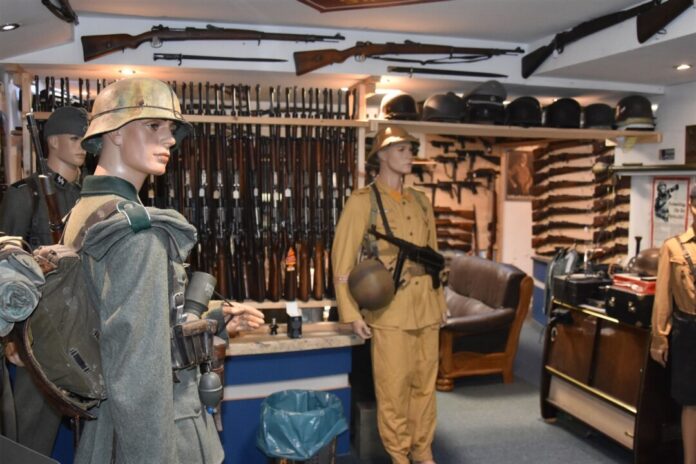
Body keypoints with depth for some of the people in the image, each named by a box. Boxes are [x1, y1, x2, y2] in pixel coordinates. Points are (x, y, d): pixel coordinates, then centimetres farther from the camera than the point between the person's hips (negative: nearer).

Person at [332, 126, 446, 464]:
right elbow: (343, 258, -9)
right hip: (388, 308, -5)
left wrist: (439, 301, 16)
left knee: (425, 382, 13)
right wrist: (352, 313, -12)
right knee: (393, 386, 4)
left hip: (426, 307, 5)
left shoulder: (421, 201, 13)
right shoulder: (362, 201, -6)